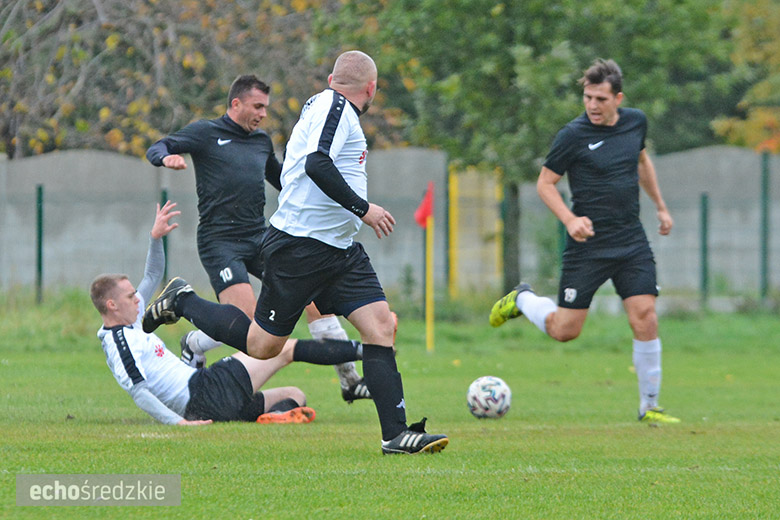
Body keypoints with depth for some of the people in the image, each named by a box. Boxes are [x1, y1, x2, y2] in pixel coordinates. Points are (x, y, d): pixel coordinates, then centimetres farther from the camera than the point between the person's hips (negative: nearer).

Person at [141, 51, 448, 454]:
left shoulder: (329, 107, 17)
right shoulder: (334, 107, -12)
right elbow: (316, 164, -27)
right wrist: (362, 208, -24)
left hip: (341, 251, 10)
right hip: (300, 249, -10)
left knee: (380, 326, -6)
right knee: (262, 345, 1)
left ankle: (396, 434, -9)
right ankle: (182, 302, 23)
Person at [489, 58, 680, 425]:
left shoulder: (636, 122, 4)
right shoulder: (573, 135, -12)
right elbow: (545, 183, -5)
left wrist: (660, 206, 28)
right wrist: (570, 219, -20)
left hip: (631, 243, 4)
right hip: (587, 244, -4)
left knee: (644, 318, -9)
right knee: (564, 330, -2)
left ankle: (649, 407, 2)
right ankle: (522, 300, 30)